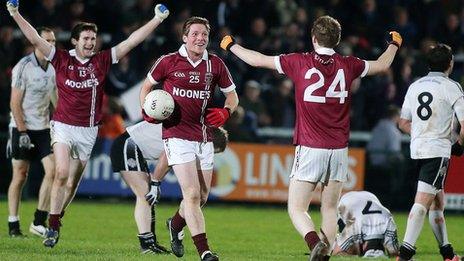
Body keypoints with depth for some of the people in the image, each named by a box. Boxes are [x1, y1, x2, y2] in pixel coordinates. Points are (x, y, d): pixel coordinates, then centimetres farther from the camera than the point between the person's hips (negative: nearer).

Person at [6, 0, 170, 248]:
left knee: (73, 182, 7)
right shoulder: (62, 59, -2)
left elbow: (131, 41, 3)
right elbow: (35, 39, -6)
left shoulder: (102, 61, 2)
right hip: (63, 127, -3)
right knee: (62, 173, -19)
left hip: (88, 131, 3)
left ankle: (56, 219, 25)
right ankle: (52, 228, -14)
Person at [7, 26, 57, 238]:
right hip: (22, 128, -6)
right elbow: (15, 103, -12)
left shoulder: (53, 68, 8)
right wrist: (23, 132, -17)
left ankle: (39, 222, -1)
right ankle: (13, 226, 8)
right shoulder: (23, 67, -11)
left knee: (52, 170, -8)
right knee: (20, 176, -1)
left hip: (43, 128, 6)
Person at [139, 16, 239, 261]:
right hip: (177, 136, -4)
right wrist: (147, 110, -6)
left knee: (201, 197, 12)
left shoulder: (215, 64, 4)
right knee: (192, 194, -15)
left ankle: (175, 225, 43)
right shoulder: (168, 62, -4)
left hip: (204, 137, 4)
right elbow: (147, 86, 11)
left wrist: (225, 112, -6)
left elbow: (232, 94, 14)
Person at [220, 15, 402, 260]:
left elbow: (257, 60, 5)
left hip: (310, 149, -3)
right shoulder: (347, 65, 3)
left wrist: (230, 45, 22)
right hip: (338, 149, 3)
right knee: (329, 209, 13)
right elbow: (381, 65, 22)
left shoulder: (300, 62, -5)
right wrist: (394, 44, 42)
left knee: (296, 209, -2)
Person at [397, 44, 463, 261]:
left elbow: (404, 123, 18)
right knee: (422, 202, -12)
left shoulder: (415, 86, 12)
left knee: (437, 201, 16)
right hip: (438, 151, -7)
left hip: (417, 151, 7)